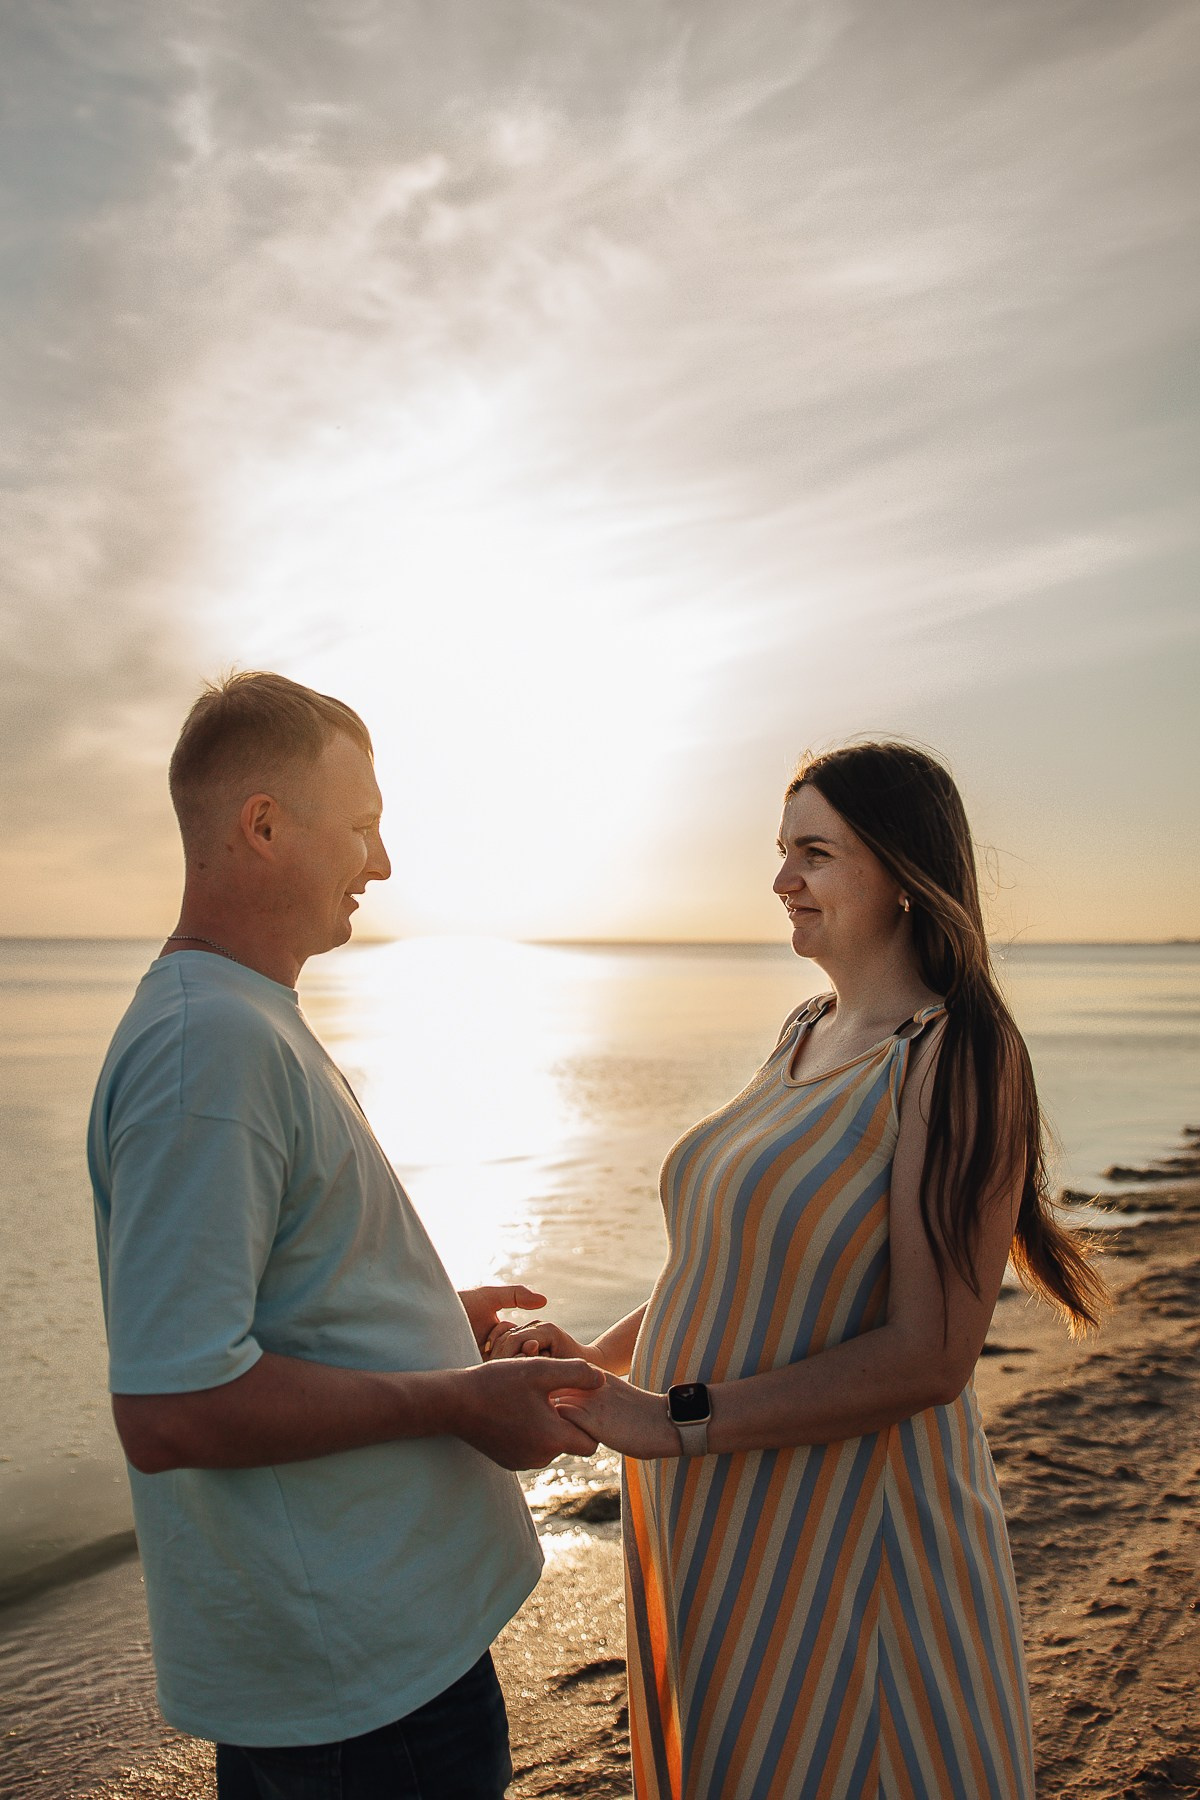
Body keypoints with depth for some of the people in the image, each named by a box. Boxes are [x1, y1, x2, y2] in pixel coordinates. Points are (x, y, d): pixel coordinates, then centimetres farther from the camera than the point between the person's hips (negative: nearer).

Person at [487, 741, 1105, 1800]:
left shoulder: (958, 1057, -18)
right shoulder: (807, 1033, 6)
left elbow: (929, 1356, -24)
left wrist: (676, 1422, -25)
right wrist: (604, 1356, 6)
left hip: (843, 1541, -7)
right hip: (712, 1519, 8)